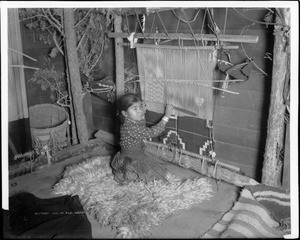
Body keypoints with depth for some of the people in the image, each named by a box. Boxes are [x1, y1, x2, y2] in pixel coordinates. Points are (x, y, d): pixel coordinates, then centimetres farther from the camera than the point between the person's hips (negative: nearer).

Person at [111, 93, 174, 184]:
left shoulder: (133, 121, -3)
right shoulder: (129, 127, -33)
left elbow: (142, 128, 20)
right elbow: (151, 132, -32)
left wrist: (143, 113, 5)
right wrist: (166, 116, -30)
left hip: (138, 155, 9)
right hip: (129, 161, -9)